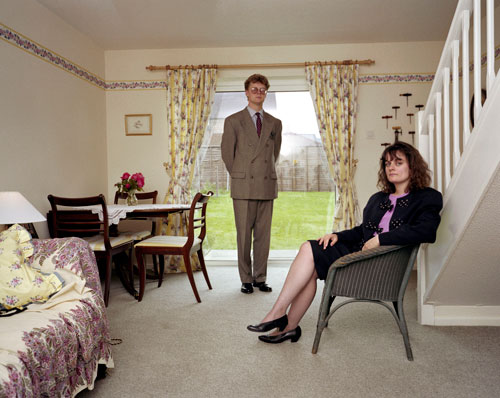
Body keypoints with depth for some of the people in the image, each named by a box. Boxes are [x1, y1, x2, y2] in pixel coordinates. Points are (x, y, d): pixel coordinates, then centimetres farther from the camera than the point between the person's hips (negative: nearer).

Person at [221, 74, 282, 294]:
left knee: (263, 234, 6)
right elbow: (226, 152, 7)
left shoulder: (275, 123, 13)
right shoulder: (233, 121, 3)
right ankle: (246, 279, 13)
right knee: (244, 234, 2)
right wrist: (239, 176, 9)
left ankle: (260, 278, 17)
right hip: (243, 186, -3)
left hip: (267, 186, 3)